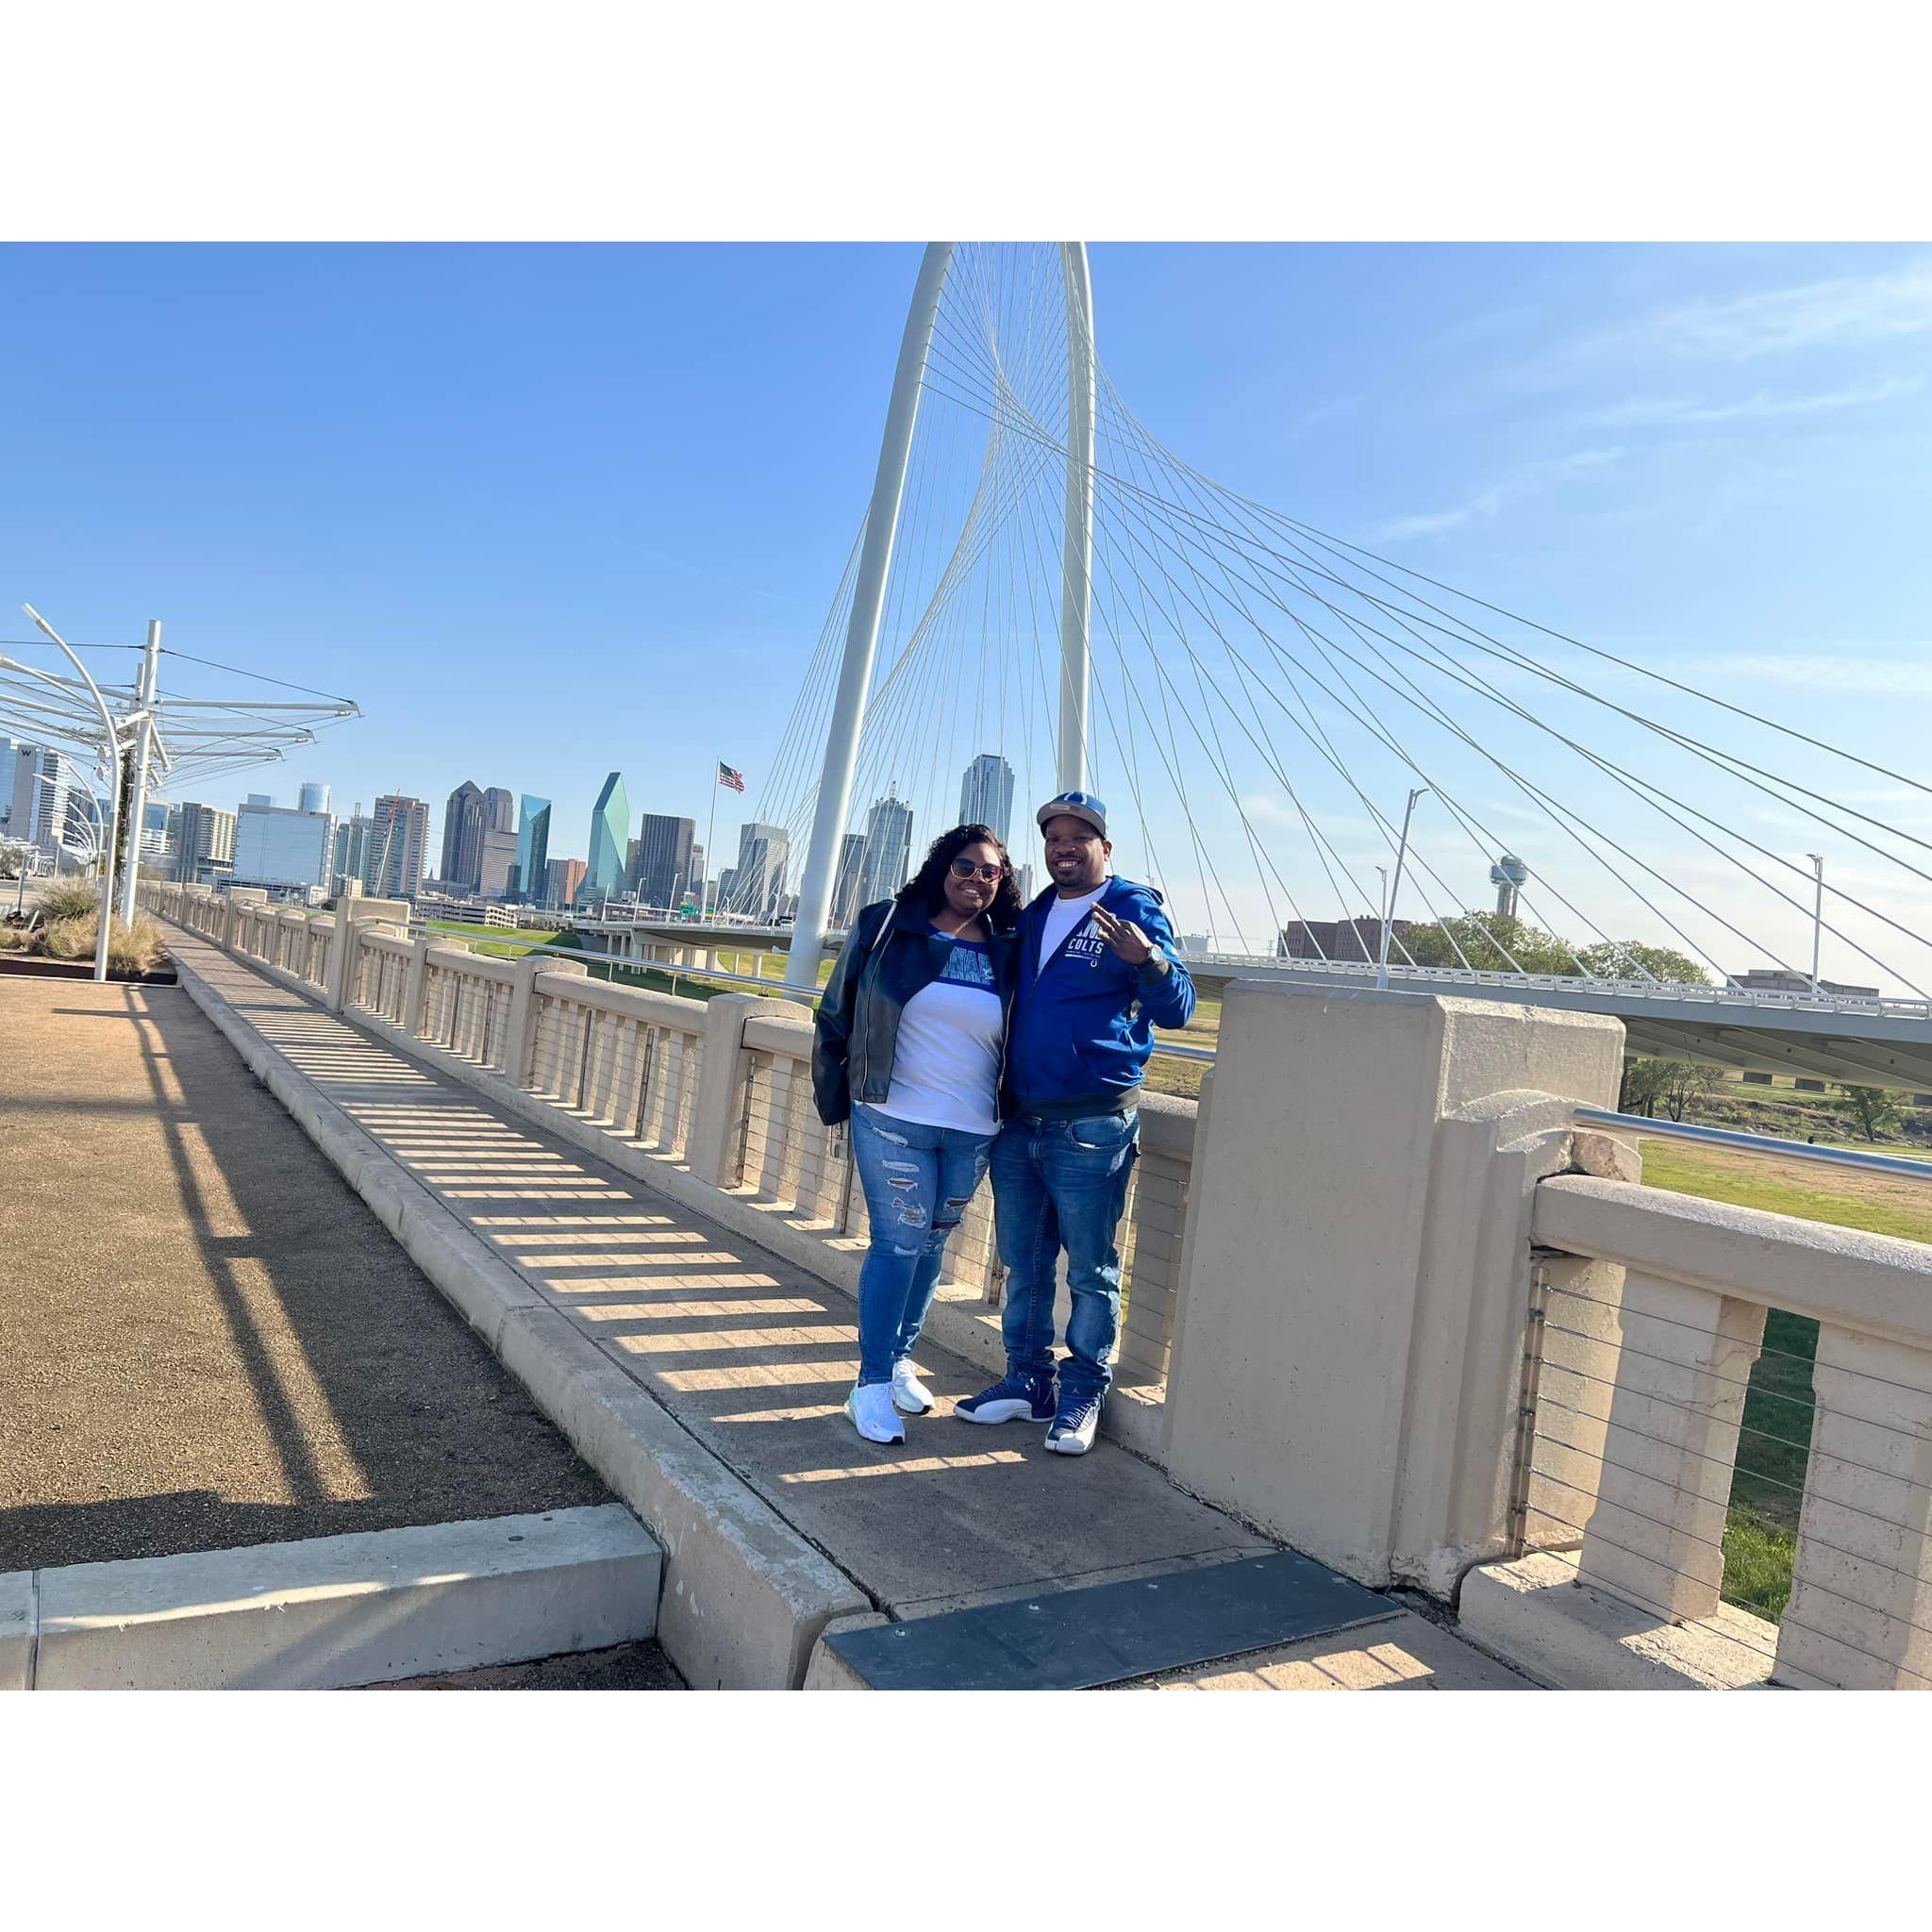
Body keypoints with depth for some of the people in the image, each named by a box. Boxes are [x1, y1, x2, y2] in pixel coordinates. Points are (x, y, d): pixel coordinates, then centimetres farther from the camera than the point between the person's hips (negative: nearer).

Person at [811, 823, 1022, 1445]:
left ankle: (898, 1357, 31)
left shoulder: (1009, 955, 5)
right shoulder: (885, 927, -1)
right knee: (898, 1242, -4)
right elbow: (837, 1014, 4)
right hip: (893, 1119, -3)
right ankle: (872, 1384, 7)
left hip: (973, 1132, 3)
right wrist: (837, 1094, 5)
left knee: (932, 1244, 13)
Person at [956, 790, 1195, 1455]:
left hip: (1091, 1130, -6)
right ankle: (1027, 1382, 28)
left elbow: (1176, 1009, -13)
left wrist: (1146, 959, -31)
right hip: (1018, 1124, 7)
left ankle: (1082, 1396, 16)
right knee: (1023, 1263, 15)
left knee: (1092, 1272, 3)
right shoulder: (1031, 918, 15)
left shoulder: (1133, 910, -4)